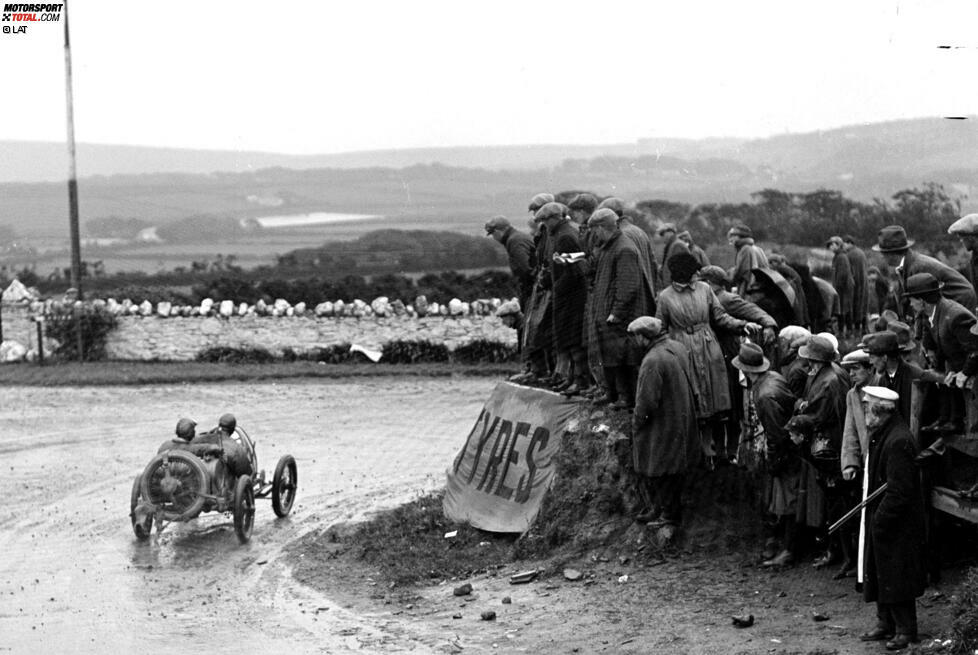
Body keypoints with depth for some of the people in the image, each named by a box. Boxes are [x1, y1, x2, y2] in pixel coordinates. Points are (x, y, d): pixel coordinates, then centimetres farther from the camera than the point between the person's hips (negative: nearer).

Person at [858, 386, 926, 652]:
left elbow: (898, 491, -25)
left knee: (896, 577, 0)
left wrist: (879, 521, -20)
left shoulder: (898, 441, -24)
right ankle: (886, 624, 26)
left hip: (898, 525, -10)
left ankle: (905, 630, 11)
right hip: (880, 520, 10)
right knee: (880, 576, 16)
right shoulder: (881, 435, 7)